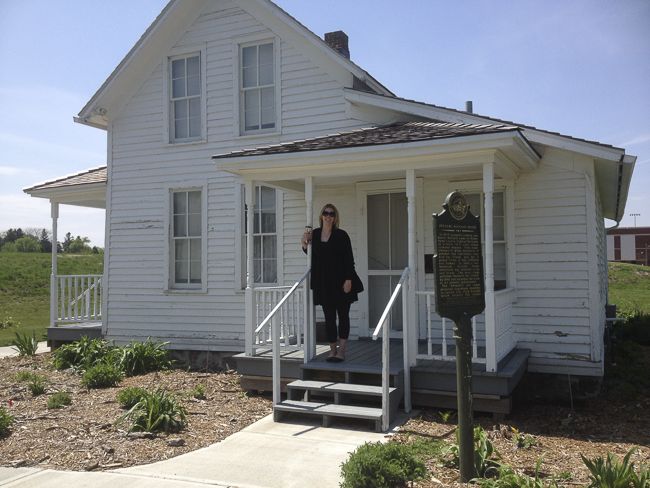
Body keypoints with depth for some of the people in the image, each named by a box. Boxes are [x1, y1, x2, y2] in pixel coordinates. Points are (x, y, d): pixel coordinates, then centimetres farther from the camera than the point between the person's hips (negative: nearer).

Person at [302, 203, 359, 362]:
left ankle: (341, 350, 5)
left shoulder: (341, 235, -4)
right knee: (329, 317, 7)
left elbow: (349, 259, -7)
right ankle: (332, 349, 15)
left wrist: (348, 279, -14)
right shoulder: (314, 234, 7)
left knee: (343, 315, 3)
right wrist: (305, 243, 1)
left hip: (340, 282, -3)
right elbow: (312, 256, 19)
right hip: (323, 283, 3)